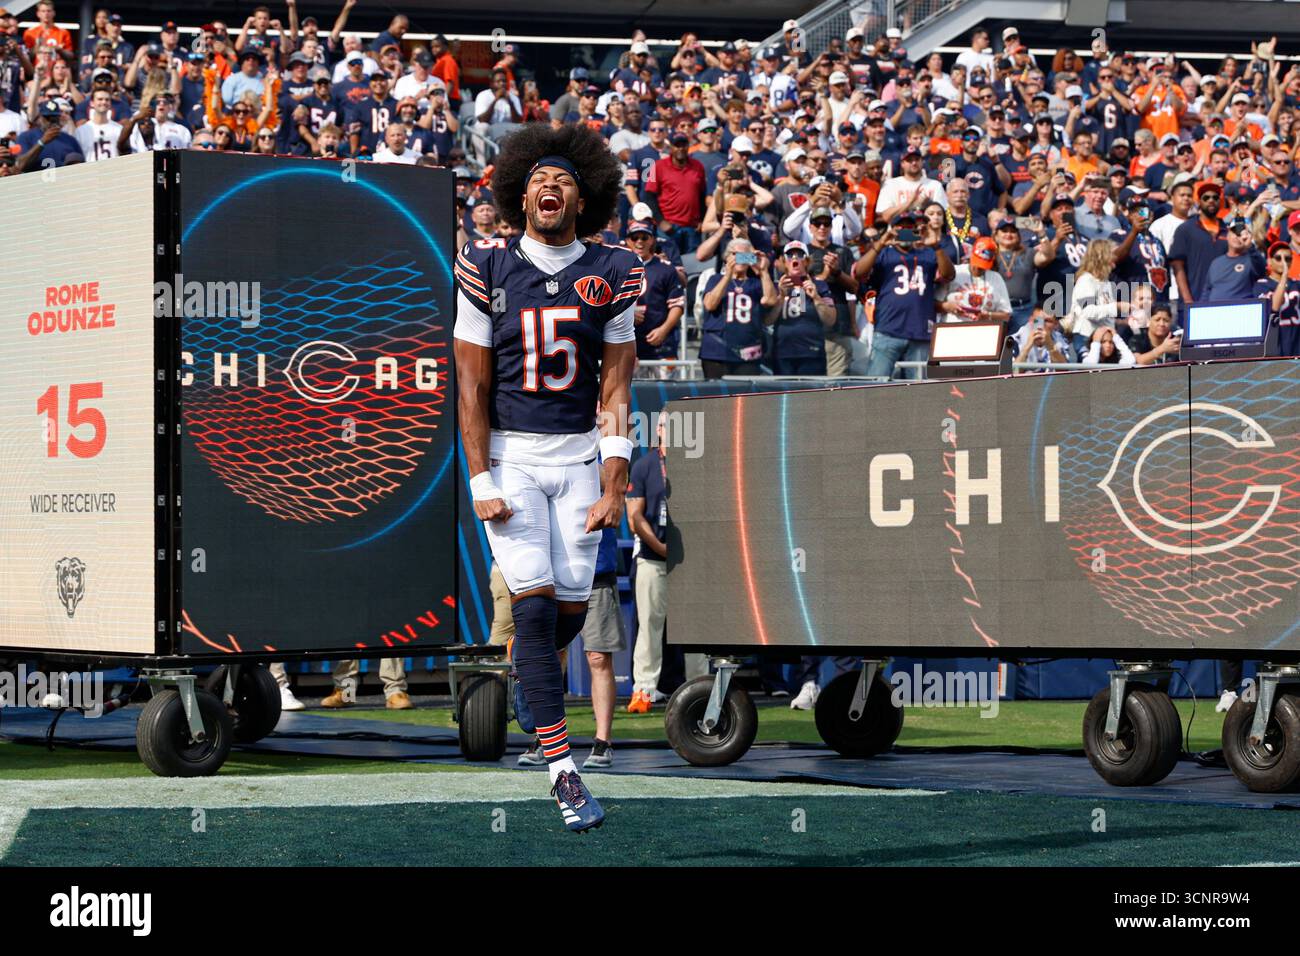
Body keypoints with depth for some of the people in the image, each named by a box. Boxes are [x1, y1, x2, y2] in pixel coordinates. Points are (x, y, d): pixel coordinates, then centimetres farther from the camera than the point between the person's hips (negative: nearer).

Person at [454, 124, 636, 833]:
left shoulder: (611, 275, 0)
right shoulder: (487, 268, -4)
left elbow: (615, 389, 0)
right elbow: (472, 384, -3)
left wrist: (614, 486, -6)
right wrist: (481, 481, -9)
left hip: (579, 454, 2)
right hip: (508, 455, -2)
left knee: (570, 606, 2)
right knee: (535, 602, -11)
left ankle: (533, 665, 38)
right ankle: (562, 770, -12)